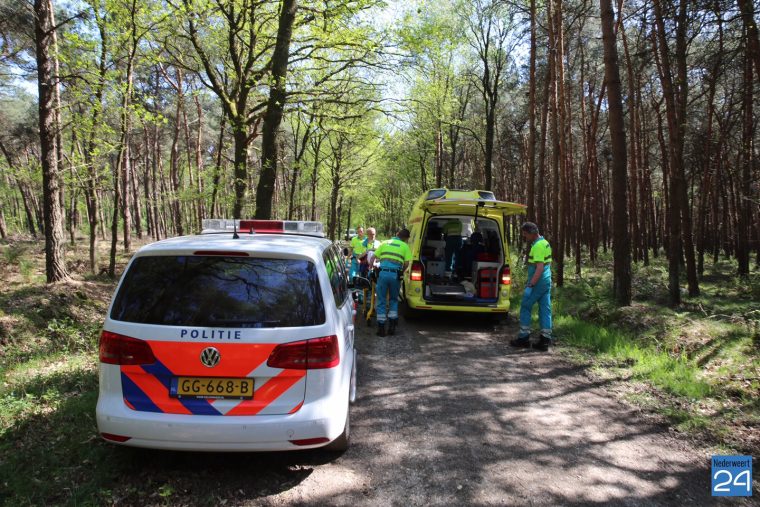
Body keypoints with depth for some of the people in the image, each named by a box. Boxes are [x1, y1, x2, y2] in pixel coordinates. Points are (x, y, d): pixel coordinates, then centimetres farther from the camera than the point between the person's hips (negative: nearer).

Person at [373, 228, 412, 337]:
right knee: (394, 300, 19)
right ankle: (392, 325, 15)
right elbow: (406, 263, 3)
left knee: (381, 301, 10)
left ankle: (381, 327, 9)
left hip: (382, 273, 1)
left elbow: (374, 257, 15)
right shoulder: (405, 246, 12)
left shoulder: (384, 243, 18)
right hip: (395, 274, 0)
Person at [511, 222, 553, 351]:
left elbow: (539, 268, -23)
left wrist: (530, 285, -24)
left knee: (525, 308, 1)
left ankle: (524, 338, 7)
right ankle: (545, 340, 11)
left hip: (538, 282, -10)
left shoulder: (538, 246, -17)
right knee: (545, 310, 8)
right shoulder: (545, 243, 15)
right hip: (547, 282, 10)